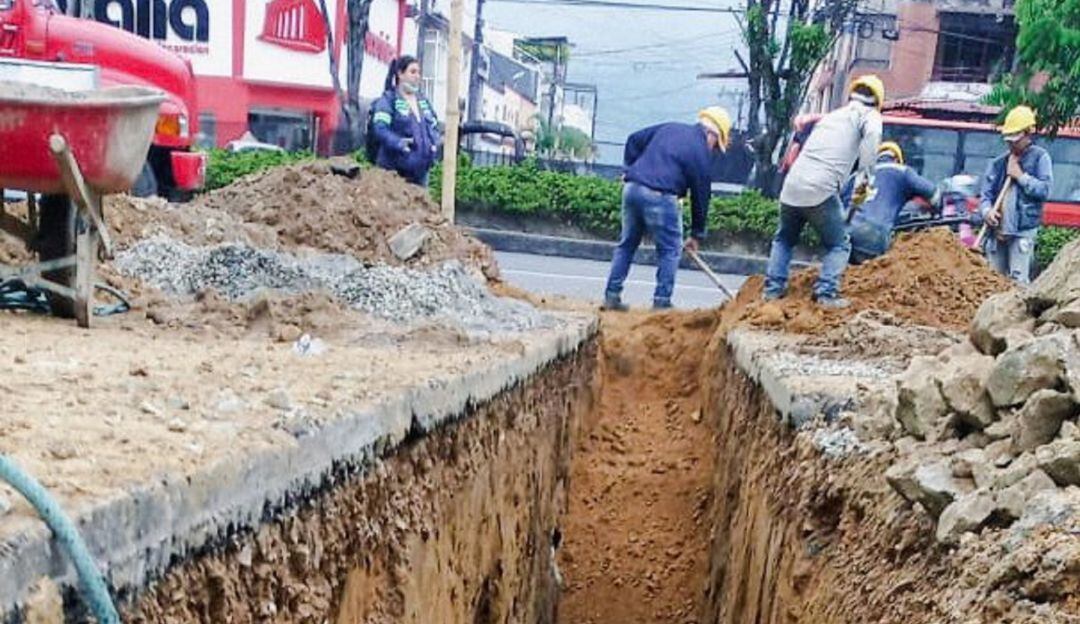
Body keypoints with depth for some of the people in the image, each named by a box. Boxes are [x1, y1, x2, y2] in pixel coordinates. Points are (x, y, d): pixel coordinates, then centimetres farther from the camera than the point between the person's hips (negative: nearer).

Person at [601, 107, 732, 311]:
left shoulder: (669, 128, 19)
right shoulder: (702, 153, 2)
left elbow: (634, 140, 21)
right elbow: (701, 195, 6)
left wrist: (630, 169, 24)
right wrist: (696, 234, 13)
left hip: (632, 188, 6)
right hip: (660, 197, -6)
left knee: (627, 244, 16)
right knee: (670, 251, 8)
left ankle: (612, 296, 17)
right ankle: (661, 302, 8)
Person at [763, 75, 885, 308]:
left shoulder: (830, 116, 27)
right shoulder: (868, 114, 9)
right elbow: (872, 135, -15)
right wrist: (865, 177, -11)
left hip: (792, 186, 6)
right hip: (821, 190, -5)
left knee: (784, 239, 24)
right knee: (839, 245, 10)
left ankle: (773, 288, 19)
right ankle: (826, 293, -2)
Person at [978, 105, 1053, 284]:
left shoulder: (1040, 157, 4)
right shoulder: (998, 163, 14)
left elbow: (1044, 190, -6)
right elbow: (986, 194, 9)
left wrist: (1020, 176, -7)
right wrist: (987, 211, -11)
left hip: (1023, 231, -5)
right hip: (997, 231, 5)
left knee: (1018, 279, -11)